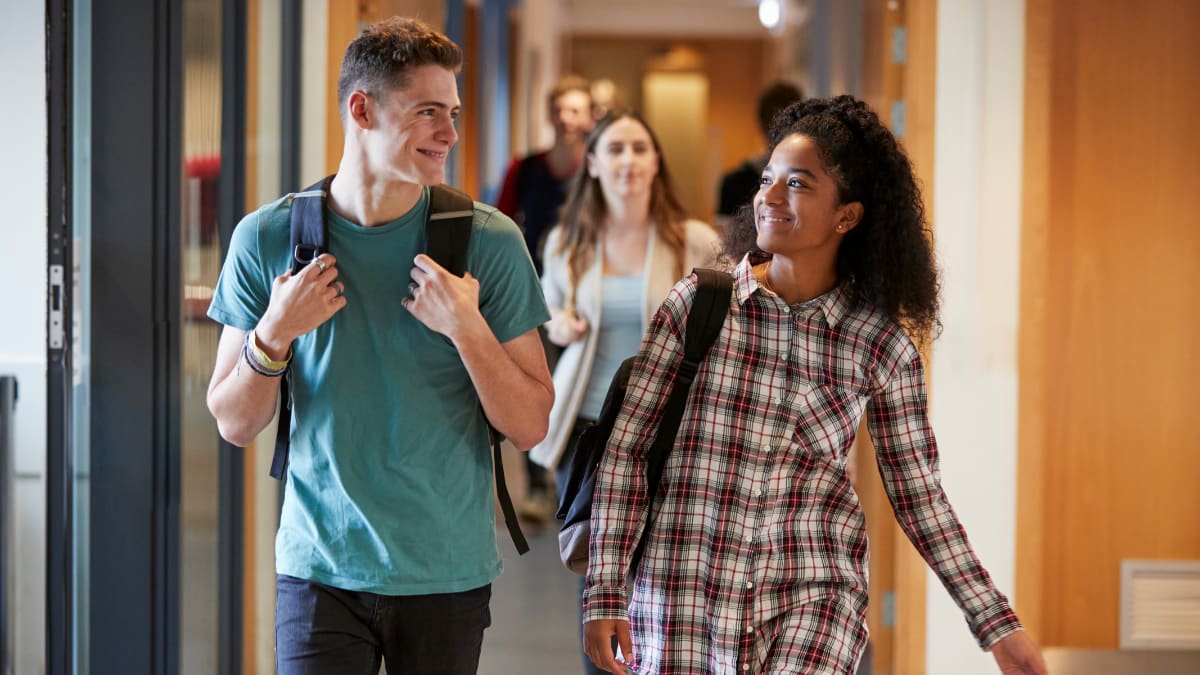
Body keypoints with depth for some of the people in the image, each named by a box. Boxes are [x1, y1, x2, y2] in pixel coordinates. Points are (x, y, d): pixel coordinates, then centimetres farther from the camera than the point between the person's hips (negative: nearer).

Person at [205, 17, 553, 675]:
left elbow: (530, 426, -4)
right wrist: (274, 333, -15)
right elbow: (234, 425, 2)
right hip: (320, 568, 0)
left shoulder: (490, 242, -5)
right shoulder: (267, 238, -2)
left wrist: (467, 329, -18)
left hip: (448, 574, 0)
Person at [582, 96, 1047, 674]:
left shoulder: (883, 344, -1)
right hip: (682, 592, 0)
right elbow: (625, 448, -1)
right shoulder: (698, 302, -3)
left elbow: (919, 496, 5)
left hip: (814, 592, 0)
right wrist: (606, 592, -6)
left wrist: (997, 625, 1)